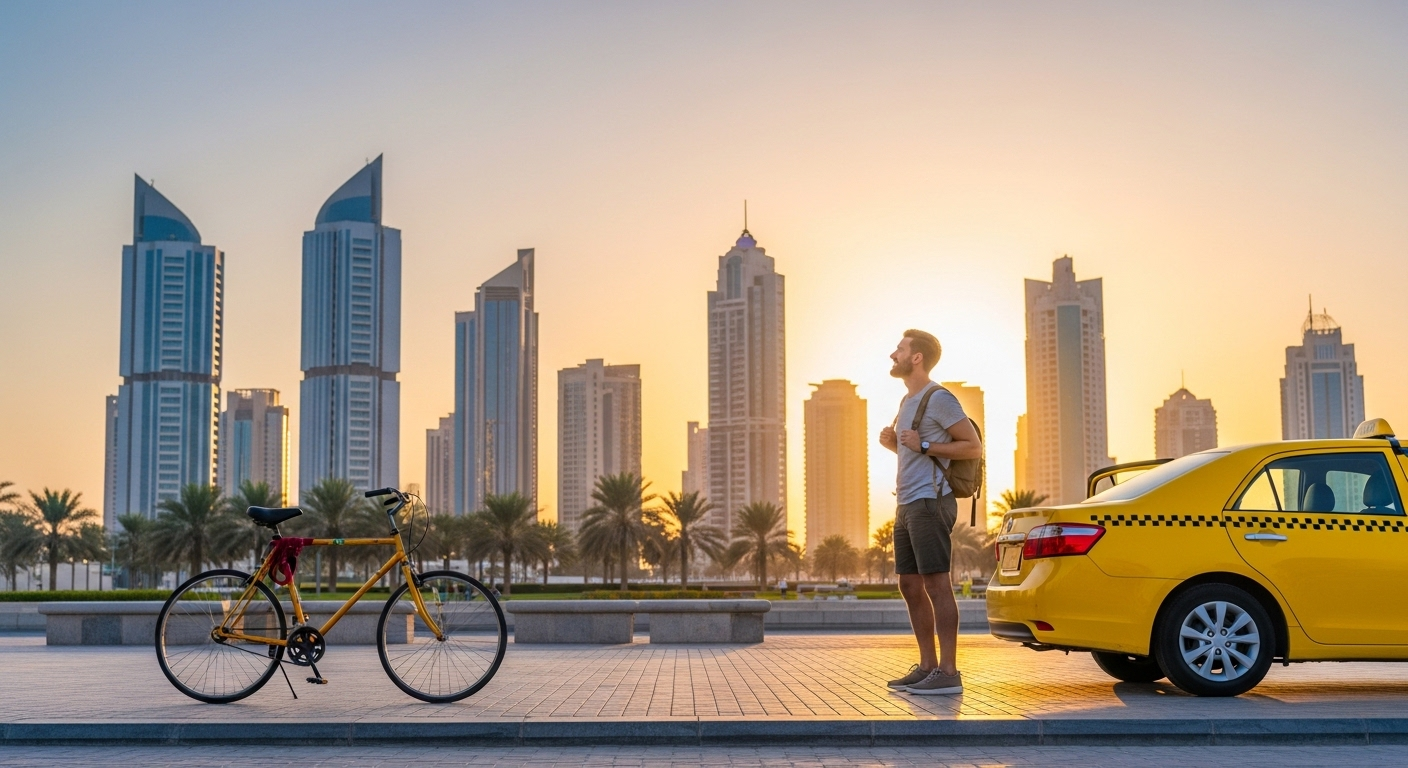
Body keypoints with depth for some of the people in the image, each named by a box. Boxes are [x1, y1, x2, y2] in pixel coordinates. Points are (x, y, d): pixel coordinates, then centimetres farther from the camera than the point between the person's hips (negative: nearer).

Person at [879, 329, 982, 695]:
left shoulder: (939, 398, -7)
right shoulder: (908, 401, 21)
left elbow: (973, 447, -11)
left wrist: (923, 445, -16)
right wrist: (892, 442, 10)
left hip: (930, 502, -10)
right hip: (907, 504, 10)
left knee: (936, 584, -10)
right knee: (910, 587, 10)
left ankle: (948, 672, -8)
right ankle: (927, 666, 16)